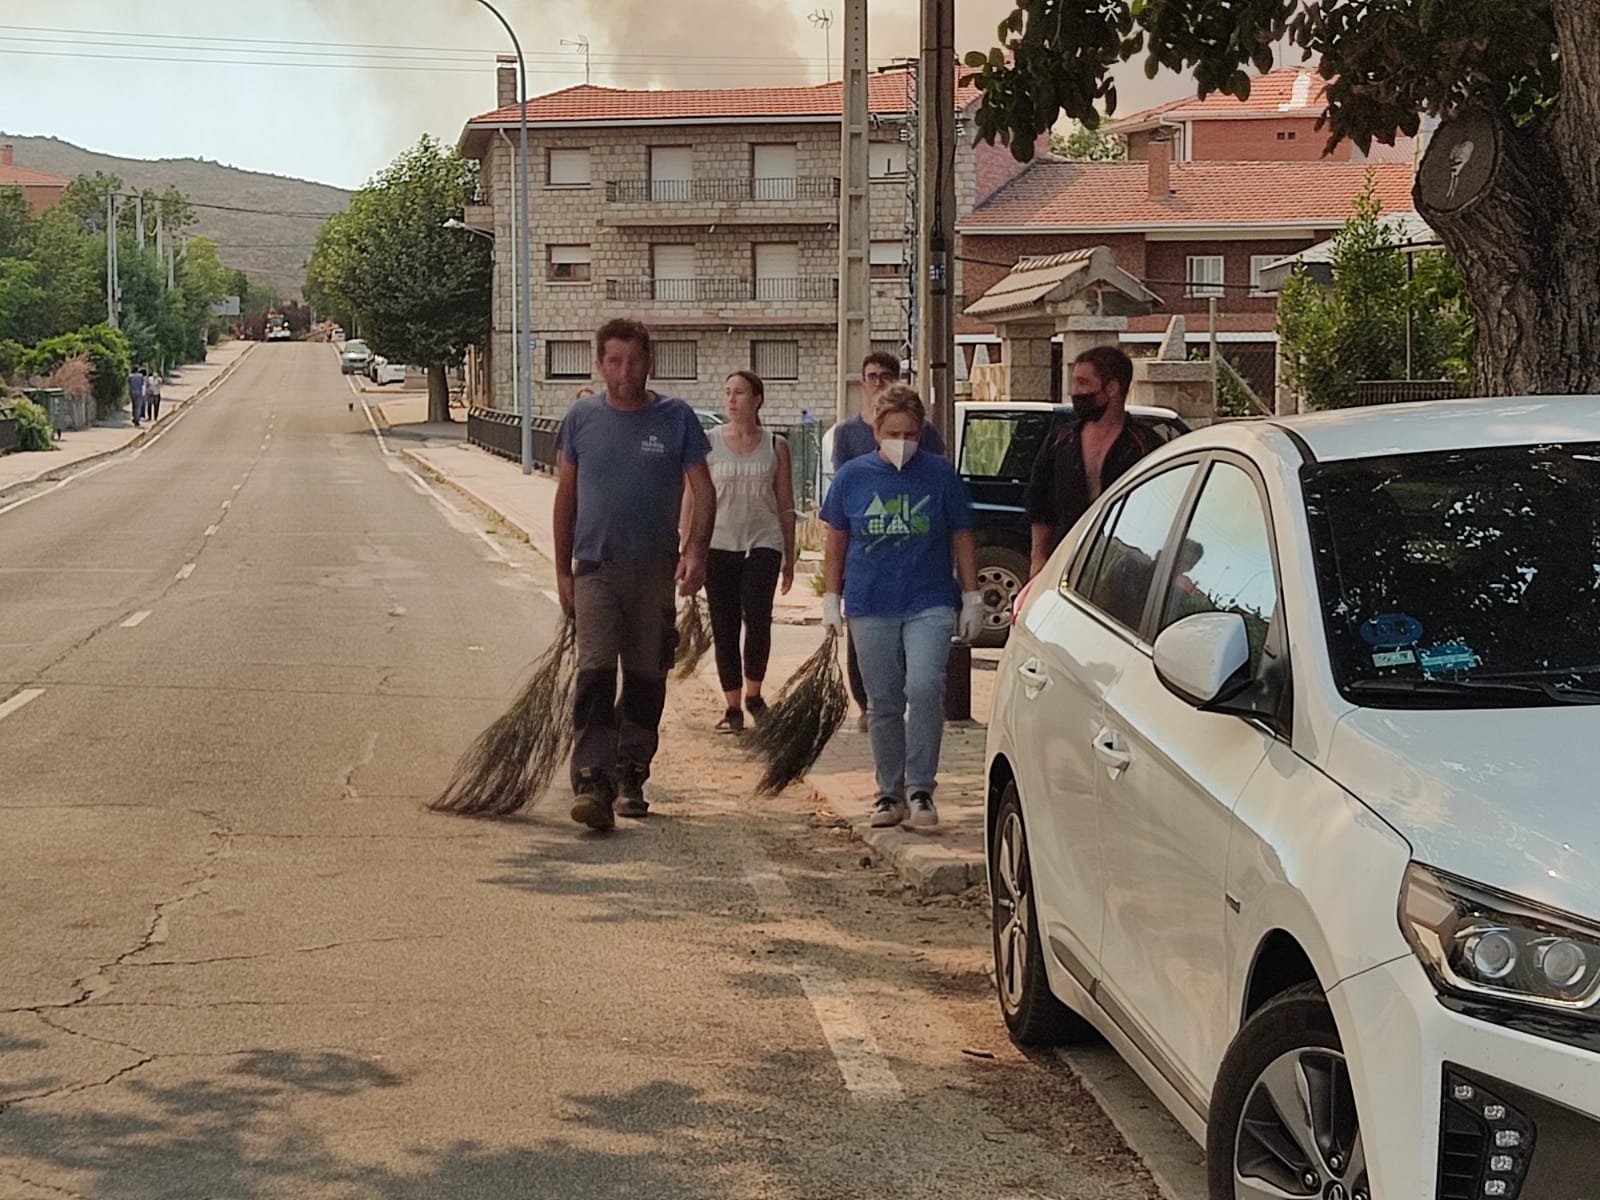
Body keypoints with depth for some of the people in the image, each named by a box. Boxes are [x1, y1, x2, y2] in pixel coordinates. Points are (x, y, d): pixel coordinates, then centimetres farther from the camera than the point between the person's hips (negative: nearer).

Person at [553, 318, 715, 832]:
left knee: (647, 679, 9)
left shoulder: (676, 418, 1)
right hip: (595, 568, -1)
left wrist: (696, 548, -15)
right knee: (596, 673, -15)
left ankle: (631, 776, 25)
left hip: (656, 571, 1)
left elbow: (703, 491, 2)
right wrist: (562, 570, 10)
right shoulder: (581, 419, 4)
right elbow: (566, 496, 12)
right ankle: (592, 782, -21)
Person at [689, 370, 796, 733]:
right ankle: (732, 707, 14)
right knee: (724, 629, 2)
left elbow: (786, 507, 11)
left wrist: (789, 559, 11)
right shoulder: (708, 443, 3)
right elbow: (691, 499, 4)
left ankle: (753, 694, 6)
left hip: (763, 544, 0)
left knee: (758, 619, -16)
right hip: (718, 544, 0)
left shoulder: (775, 446, 6)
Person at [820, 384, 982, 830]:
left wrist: (972, 598, 6)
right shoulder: (853, 476, 4)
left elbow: (962, 538, 7)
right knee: (883, 704, 7)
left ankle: (920, 789, -7)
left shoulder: (940, 474, 1)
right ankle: (890, 793, 18)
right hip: (871, 607, 2)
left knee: (925, 690, -17)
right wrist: (831, 597, 10)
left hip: (930, 605, -2)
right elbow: (836, 541, 12)